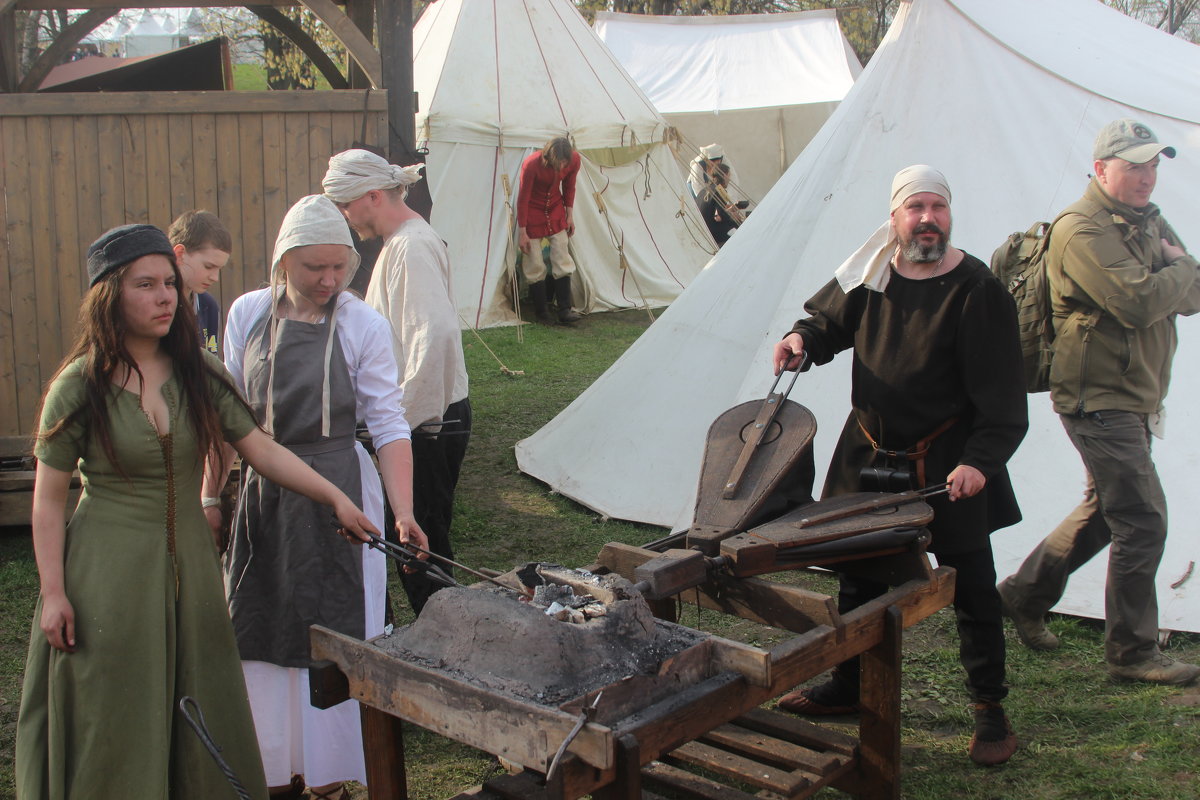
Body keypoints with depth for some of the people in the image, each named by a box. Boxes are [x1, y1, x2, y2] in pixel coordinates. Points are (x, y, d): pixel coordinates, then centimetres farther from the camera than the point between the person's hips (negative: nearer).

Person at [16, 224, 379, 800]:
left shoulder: (198, 373, 1)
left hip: (188, 559, 4)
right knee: (114, 723, 5)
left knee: (200, 718, 11)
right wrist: (53, 593, -8)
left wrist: (336, 498, -7)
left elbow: (261, 450, 1)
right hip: (108, 572, -4)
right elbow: (49, 499, -5)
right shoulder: (80, 386, -9)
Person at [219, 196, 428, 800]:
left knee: (334, 633, 1)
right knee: (265, 632, 9)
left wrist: (403, 513, -16)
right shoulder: (248, 314, 1)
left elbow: (388, 426, -7)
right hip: (262, 494, 3)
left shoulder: (364, 326, -7)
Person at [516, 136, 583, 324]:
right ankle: (541, 313, 7)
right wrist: (522, 232, -15)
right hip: (532, 212, -4)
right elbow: (522, 198, -19)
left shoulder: (574, 160, -18)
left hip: (555, 211, 4)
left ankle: (565, 310, -1)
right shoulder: (531, 164, -30)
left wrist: (569, 216, 4)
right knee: (534, 264, -3)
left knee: (562, 259, -4)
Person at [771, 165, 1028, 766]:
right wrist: (805, 338, -4)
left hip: (947, 465, -4)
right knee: (858, 575, 15)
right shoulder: (871, 275, -1)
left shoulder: (975, 289, -14)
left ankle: (989, 711, 17)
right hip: (869, 456, 5)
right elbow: (829, 320, 18)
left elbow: (1001, 396, -17)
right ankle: (848, 686, 33)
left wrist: (980, 460, -27)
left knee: (971, 583, 2)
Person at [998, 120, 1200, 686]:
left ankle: (1023, 595, 32)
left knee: (1104, 510, 18)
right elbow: (1139, 302, -27)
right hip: (1100, 400, -10)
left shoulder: (1148, 223, 14)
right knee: (1142, 521, -8)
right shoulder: (1082, 229, -17)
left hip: (1135, 399, 10)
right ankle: (1133, 652, 4)